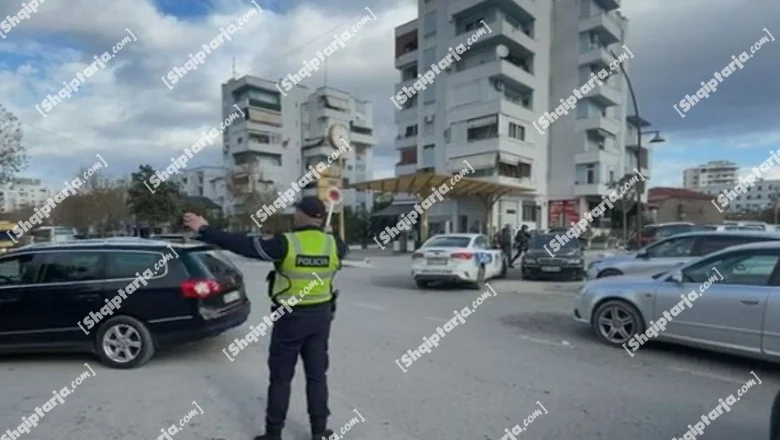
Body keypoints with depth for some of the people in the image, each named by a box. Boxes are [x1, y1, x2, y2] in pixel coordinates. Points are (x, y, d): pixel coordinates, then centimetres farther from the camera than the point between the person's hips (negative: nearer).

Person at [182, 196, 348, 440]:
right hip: (321, 316, 4)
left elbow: (242, 244, -13)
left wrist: (204, 231, -3)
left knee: (280, 377, 12)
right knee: (317, 375, 15)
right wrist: (327, 233, 38)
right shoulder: (333, 244, -6)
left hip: (291, 317, -3)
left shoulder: (286, 244, -18)